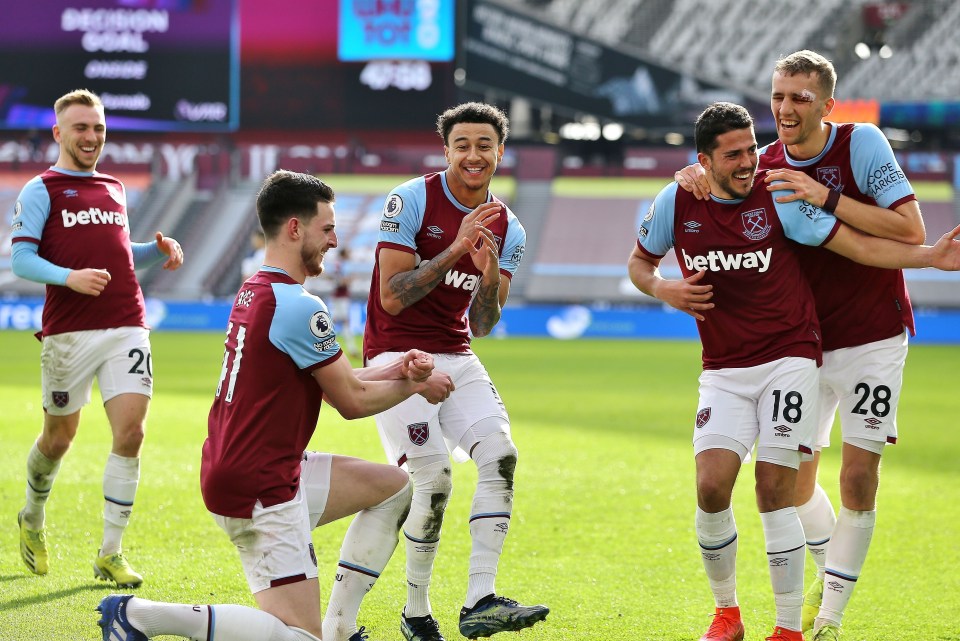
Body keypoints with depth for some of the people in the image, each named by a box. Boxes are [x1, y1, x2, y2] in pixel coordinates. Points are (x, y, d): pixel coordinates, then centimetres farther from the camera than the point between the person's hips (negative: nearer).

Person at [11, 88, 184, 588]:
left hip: (127, 327, 4)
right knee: (58, 439, 7)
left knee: (130, 434, -9)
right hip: (69, 334, -4)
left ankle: (110, 553, -3)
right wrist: (69, 277, -23)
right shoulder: (41, 190, 1)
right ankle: (33, 520, 37)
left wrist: (157, 249, 11)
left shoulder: (114, 189, 19)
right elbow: (21, 259, -7)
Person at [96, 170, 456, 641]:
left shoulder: (253, 293, 12)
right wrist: (415, 387, 7)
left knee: (393, 486, 20)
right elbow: (352, 401, -9)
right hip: (259, 489, -10)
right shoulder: (299, 307, -18)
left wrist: (397, 368, 4)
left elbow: (336, 384, 17)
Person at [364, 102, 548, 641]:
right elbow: (392, 297, -16)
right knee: (434, 480, -16)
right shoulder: (410, 201, -10)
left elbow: (481, 326, 5)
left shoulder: (507, 229, 5)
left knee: (500, 455, -17)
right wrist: (455, 250, -22)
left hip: (458, 360, 5)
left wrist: (489, 275, -15)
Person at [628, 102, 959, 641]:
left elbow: (857, 245, -8)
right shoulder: (675, 203, 0)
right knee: (712, 487, -12)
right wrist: (663, 289, -5)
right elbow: (639, 262, 17)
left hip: (790, 359, -2)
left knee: (775, 489, -11)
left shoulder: (777, 197, -8)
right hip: (724, 370, 2)